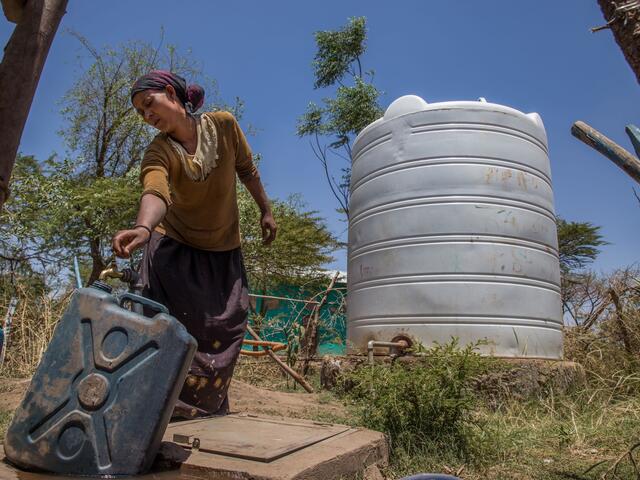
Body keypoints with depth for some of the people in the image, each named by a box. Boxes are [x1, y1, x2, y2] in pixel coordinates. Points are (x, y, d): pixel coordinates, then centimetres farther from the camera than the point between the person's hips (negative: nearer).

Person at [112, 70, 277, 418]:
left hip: (224, 250, 2)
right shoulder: (159, 151, -19)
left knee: (224, 331, 4)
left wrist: (266, 212, 7)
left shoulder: (224, 125, -13)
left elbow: (247, 171, 2)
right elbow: (154, 191, -41)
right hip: (175, 247, -1)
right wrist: (143, 227, -61)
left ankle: (207, 413, 22)